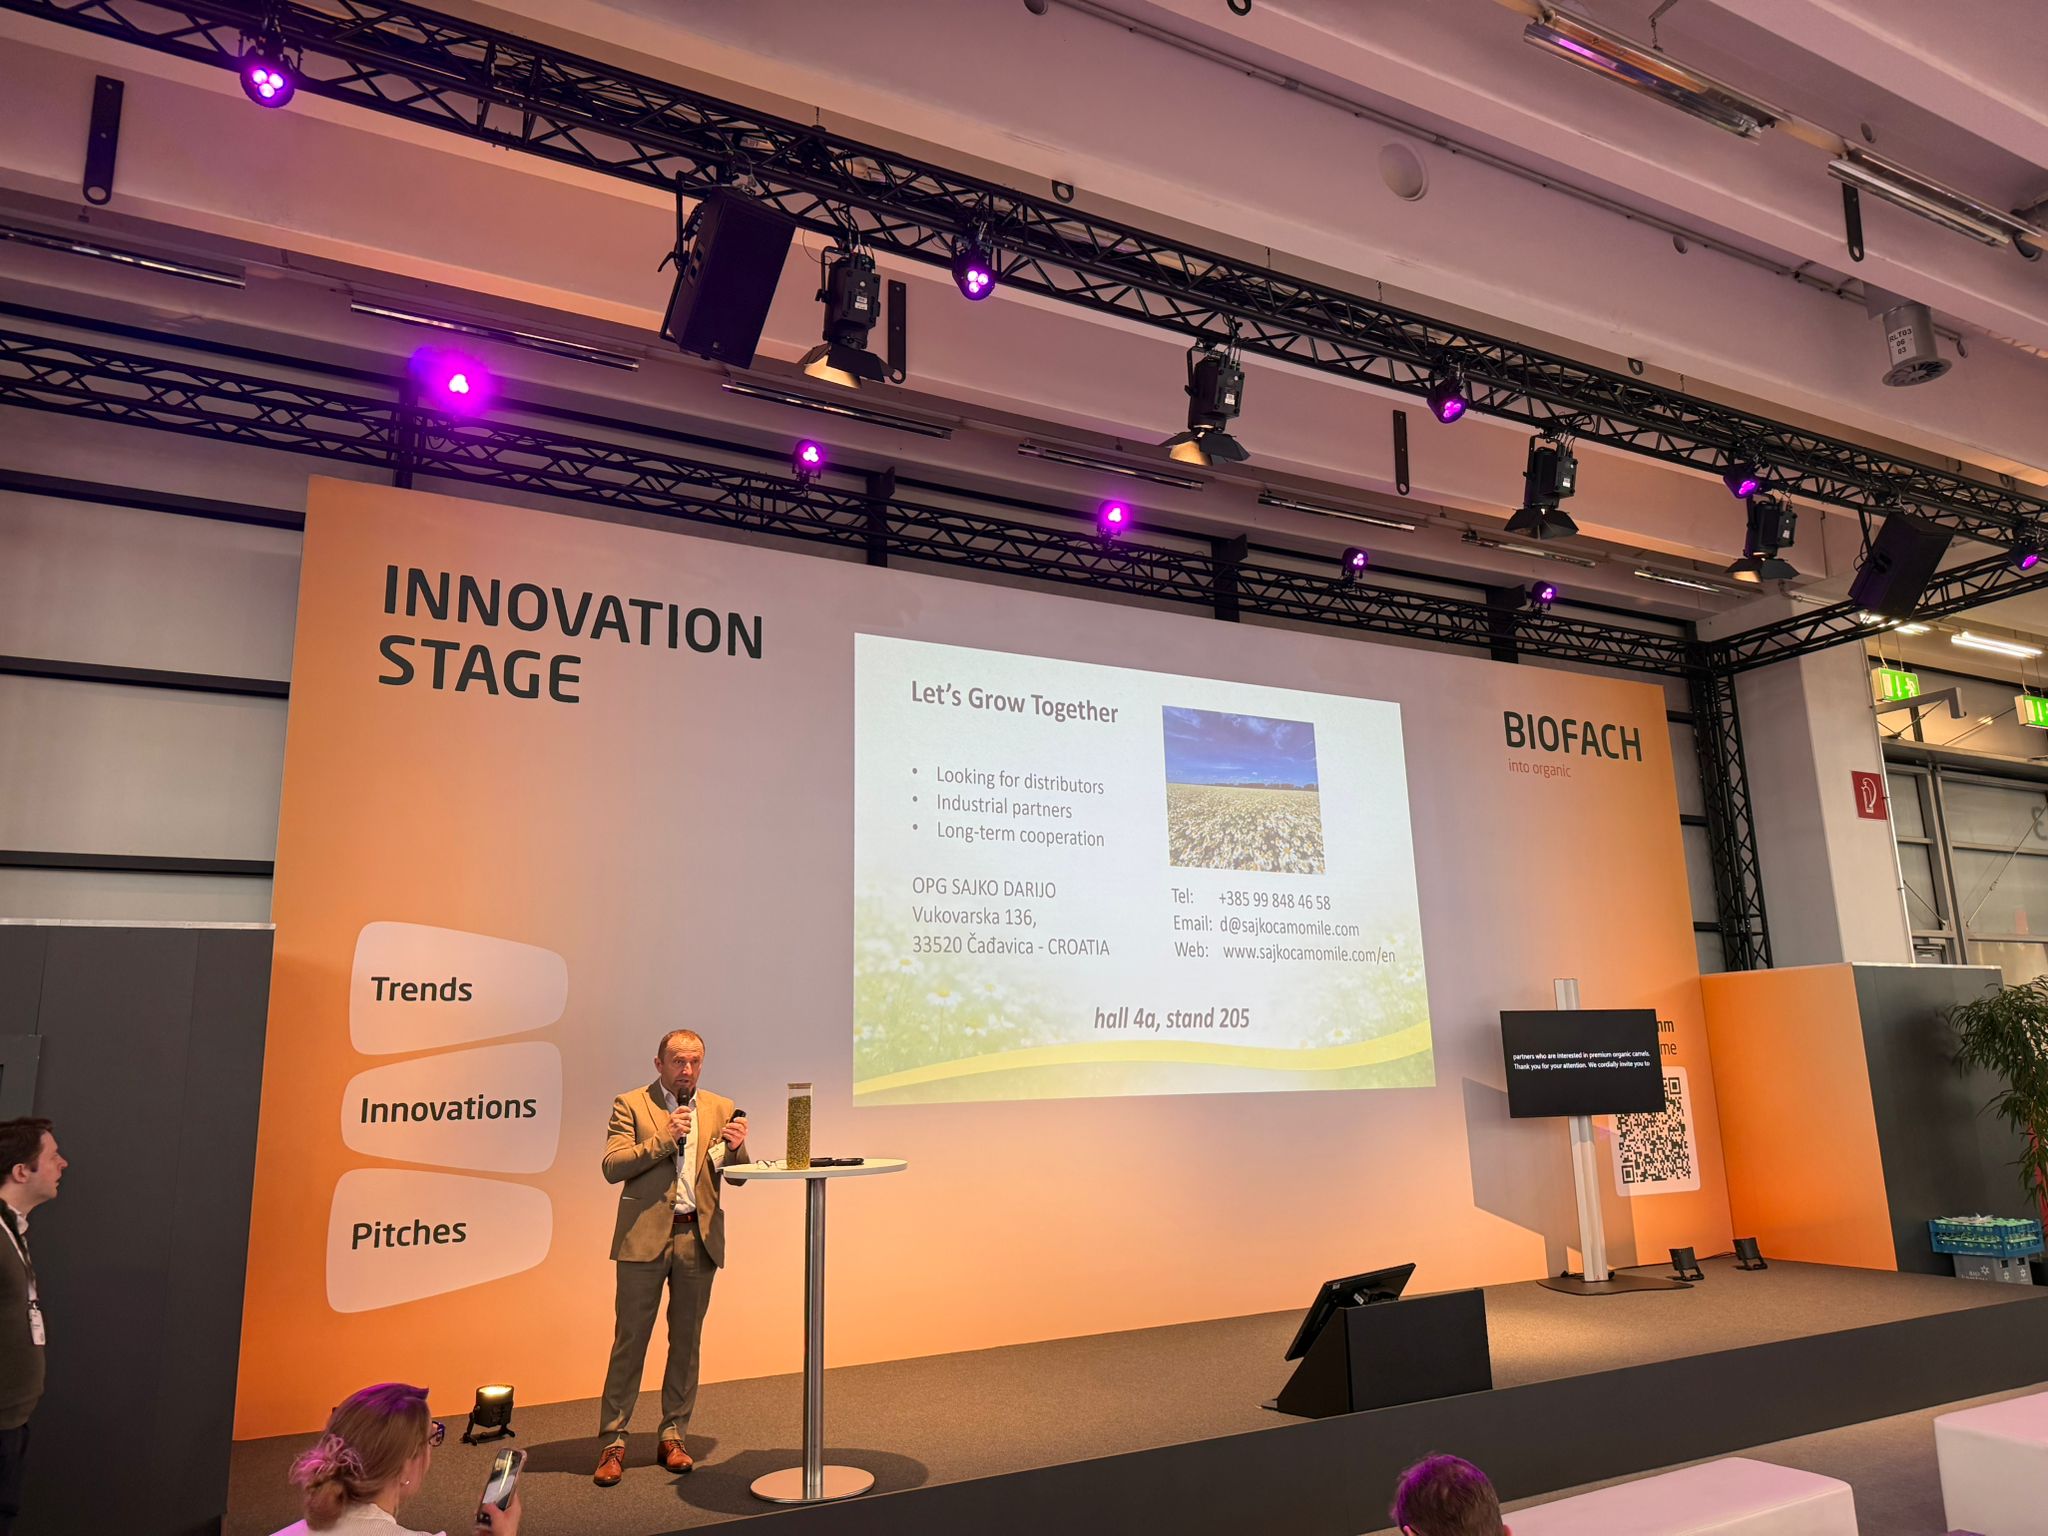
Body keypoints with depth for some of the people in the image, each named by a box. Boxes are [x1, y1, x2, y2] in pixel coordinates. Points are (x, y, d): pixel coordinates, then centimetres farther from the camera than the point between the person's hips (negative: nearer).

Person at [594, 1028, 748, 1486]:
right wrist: (663, 1140, -18)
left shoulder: (720, 1109, 10)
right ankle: (613, 1441, 11)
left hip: (699, 1237, 3)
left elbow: (738, 1176, 7)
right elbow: (612, 1167, -8)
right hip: (645, 1236, -3)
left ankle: (673, 1435, 22)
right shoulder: (630, 1104, 2)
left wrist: (735, 1148, -15)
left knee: (686, 1342, 10)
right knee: (630, 1341, 1)